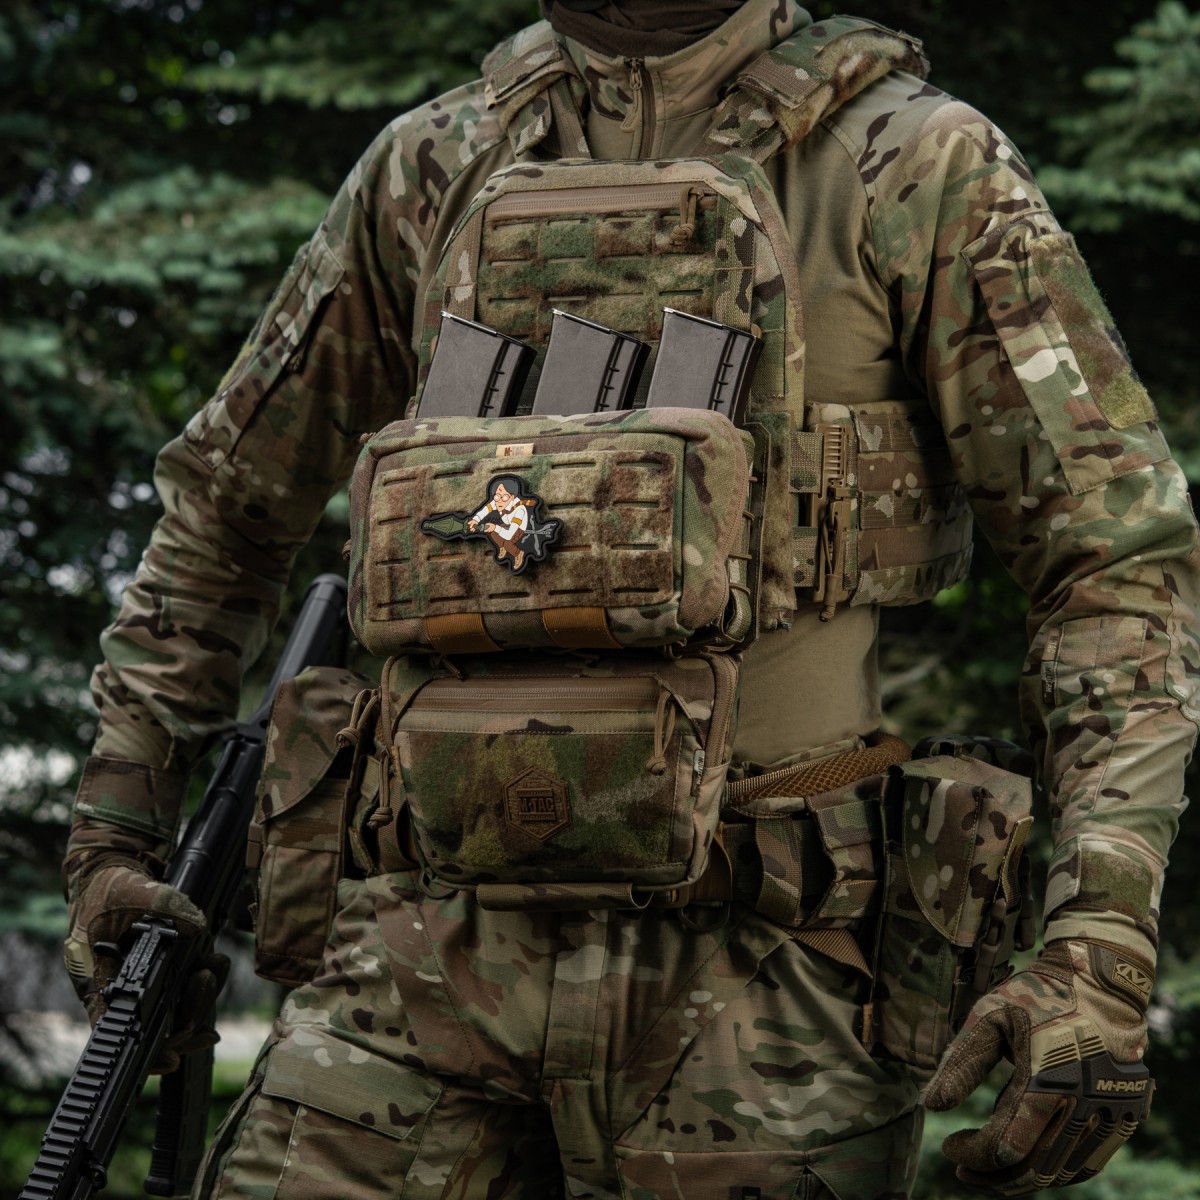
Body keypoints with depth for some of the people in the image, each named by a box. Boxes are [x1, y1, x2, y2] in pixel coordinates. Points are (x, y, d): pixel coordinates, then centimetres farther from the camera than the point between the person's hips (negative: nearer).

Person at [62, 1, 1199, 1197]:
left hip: (752, 960, -3)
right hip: (438, 932, 3)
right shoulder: (433, 166, 10)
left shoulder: (921, 169, -1)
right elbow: (227, 497, 22)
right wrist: (116, 824, 17)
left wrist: (1101, 951, -16)